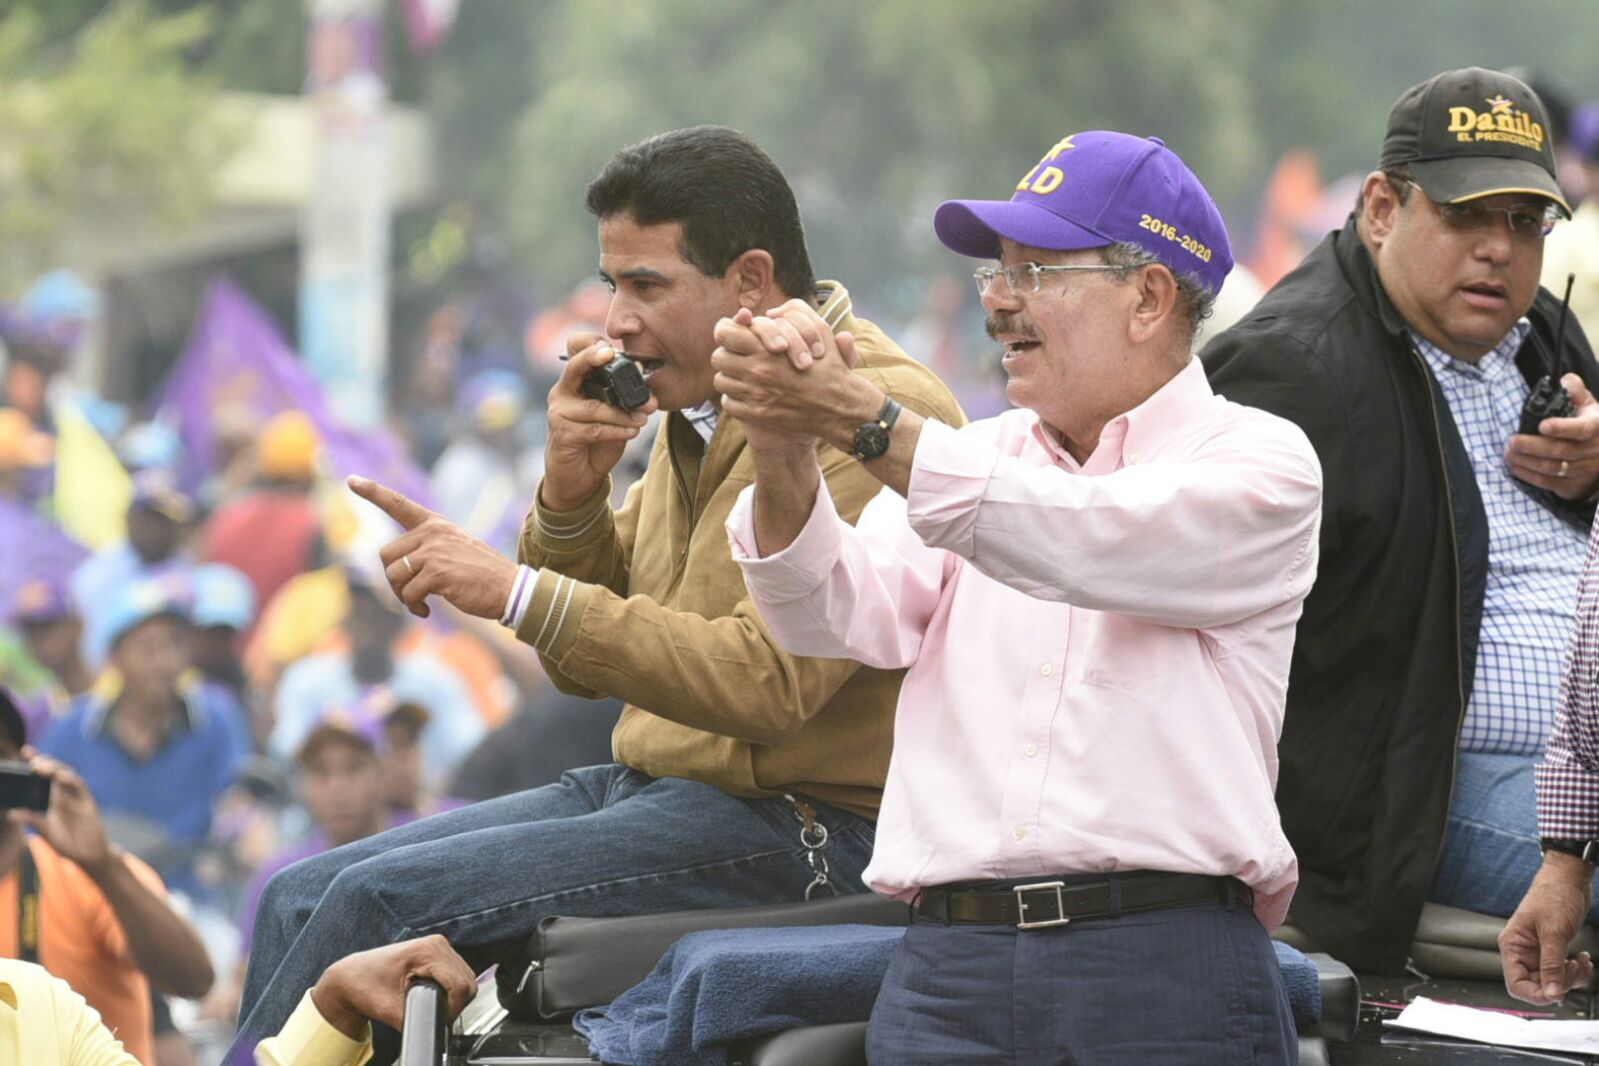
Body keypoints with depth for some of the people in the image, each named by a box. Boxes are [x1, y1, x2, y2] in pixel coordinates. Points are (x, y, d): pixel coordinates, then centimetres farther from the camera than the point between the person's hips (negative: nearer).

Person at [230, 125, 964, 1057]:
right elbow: (585, 664, 17)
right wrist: (571, 492, -2)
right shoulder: (701, 409, 14)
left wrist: (520, 592, -25)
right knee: (300, 899, -1)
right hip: (655, 784, 10)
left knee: (383, 900, -19)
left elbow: (767, 681, -26)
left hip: (792, 824, -9)